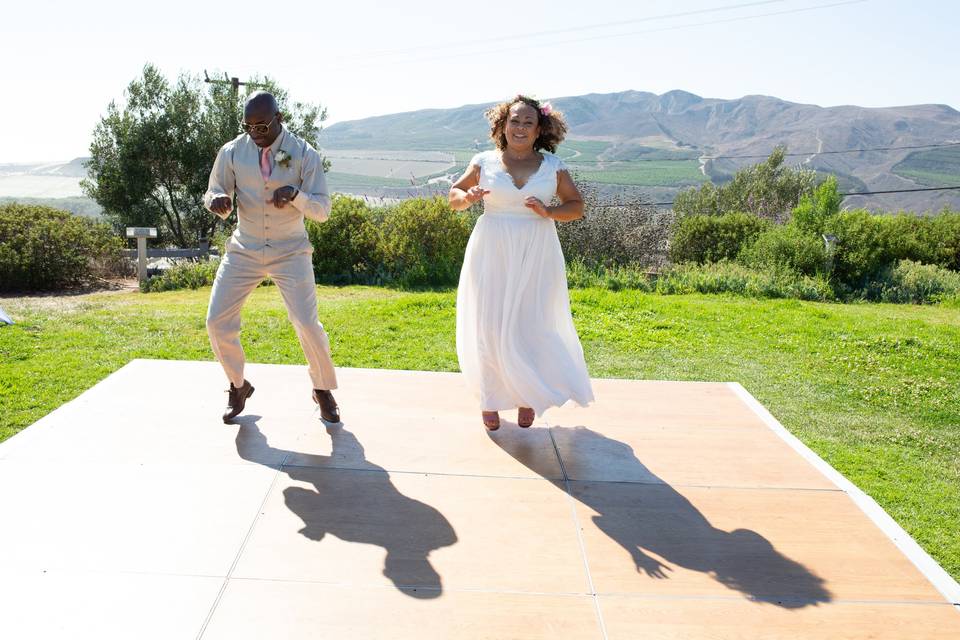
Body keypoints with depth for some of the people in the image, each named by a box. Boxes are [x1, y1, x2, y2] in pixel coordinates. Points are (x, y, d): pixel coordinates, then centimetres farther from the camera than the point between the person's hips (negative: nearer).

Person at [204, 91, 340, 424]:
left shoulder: (304, 154, -9)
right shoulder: (232, 152, -5)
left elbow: (322, 209, -9)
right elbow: (214, 192, 4)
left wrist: (296, 194, -30)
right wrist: (218, 201, -22)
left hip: (290, 251, -2)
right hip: (244, 250, 2)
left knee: (307, 324, -11)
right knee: (217, 322, -5)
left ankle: (323, 390, 15)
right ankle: (238, 386, 20)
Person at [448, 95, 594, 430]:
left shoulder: (552, 165, 3)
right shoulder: (484, 162, 3)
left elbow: (577, 206, 8)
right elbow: (454, 195, 12)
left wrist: (549, 212, -11)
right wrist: (467, 197, -11)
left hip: (536, 256, 0)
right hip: (493, 253, 0)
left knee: (532, 325, 2)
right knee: (490, 325, 3)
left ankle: (527, 396, 22)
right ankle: (490, 398, 18)